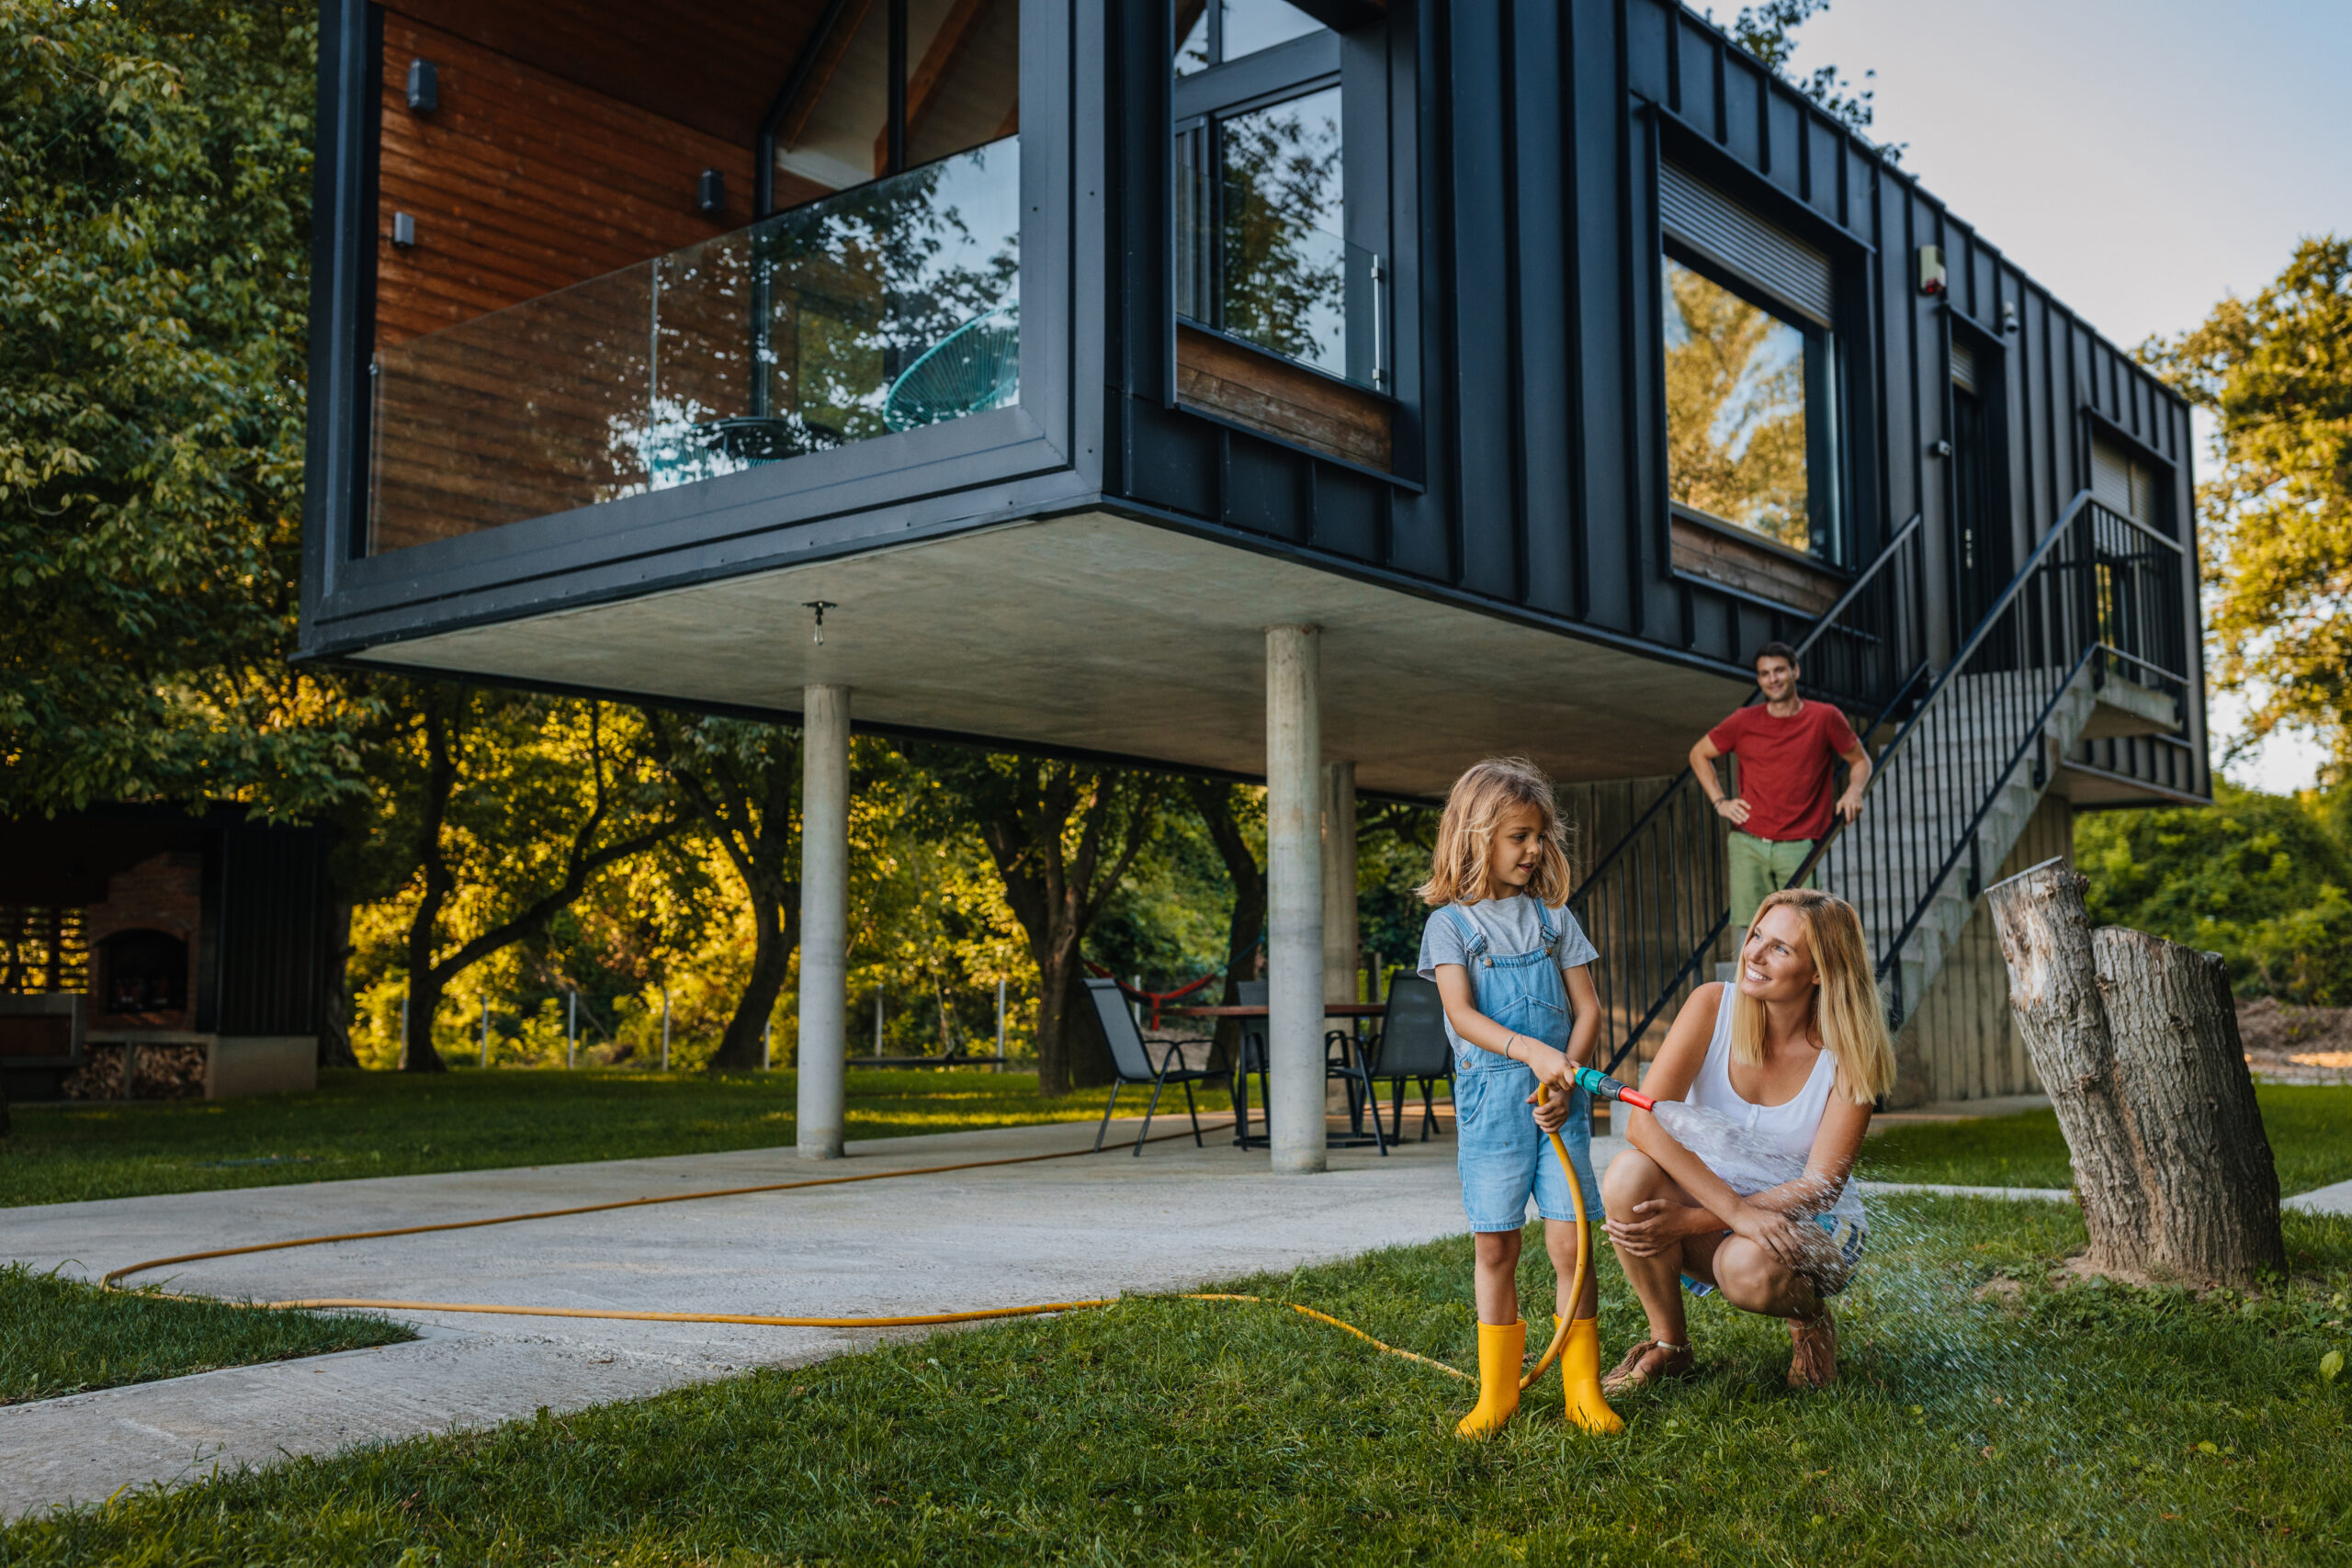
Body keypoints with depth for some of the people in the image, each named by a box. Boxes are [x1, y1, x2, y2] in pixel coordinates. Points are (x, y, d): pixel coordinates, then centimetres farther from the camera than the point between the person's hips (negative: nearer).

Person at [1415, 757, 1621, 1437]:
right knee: (1494, 1246, 4)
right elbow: (1462, 1013, -11)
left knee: (1570, 1240, -3)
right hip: (1489, 1100, -2)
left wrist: (1566, 1076, -10)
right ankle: (1497, 1392, 15)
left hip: (1557, 1099, 2)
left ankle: (1583, 1389, 8)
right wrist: (1532, 1052, -25)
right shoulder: (1450, 923, 1)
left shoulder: (1553, 918, 10)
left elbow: (1587, 1008, 7)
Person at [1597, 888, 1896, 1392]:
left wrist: (1690, 1221, -27)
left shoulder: (1848, 1053, -16)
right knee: (1629, 1173, -30)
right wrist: (1737, 1210, -35)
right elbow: (1644, 1121, -24)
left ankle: (1811, 1318, 3)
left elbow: (1820, 1187, -18)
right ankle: (1669, 1342, -6)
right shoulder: (1713, 1006, -14)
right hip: (1710, 1207, 2)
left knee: (1750, 1266, -37)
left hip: (1810, 1225, -2)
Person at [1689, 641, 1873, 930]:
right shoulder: (1744, 722, 8)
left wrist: (1854, 790, -5)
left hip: (1797, 847, -1)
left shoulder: (1825, 717, 5)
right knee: (1748, 927, -4)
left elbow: (1860, 760, 17)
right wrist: (1720, 801, 9)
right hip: (1748, 843, 2)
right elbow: (1698, 754, 21)